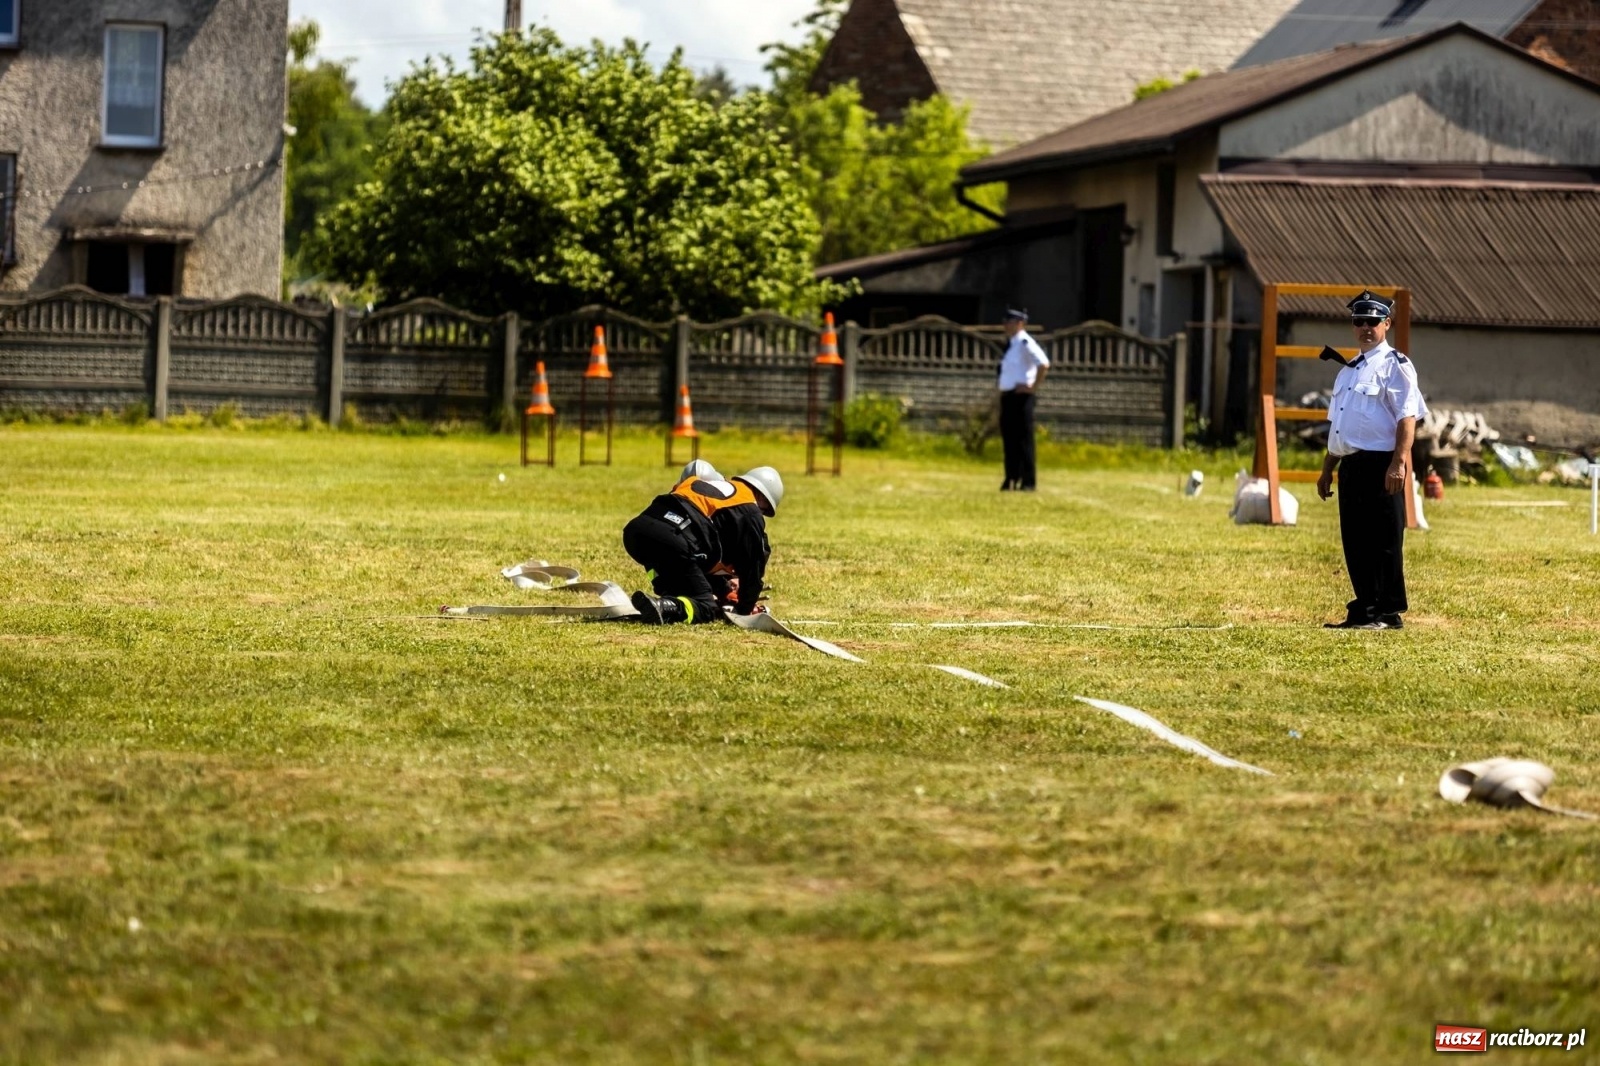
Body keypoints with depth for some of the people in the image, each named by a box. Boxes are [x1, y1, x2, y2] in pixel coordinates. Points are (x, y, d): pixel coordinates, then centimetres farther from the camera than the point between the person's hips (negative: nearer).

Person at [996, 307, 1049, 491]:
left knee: (1023, 439, -6)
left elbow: (1044, 363, -24)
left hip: (1021, 397, -9)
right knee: (1008, 439, 11)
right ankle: (1011, 479, 18)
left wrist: (1033, 386, -20)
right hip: (1007, 396, 9)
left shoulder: (1025, 344, -12)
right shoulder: (1010, 344, 16)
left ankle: (1027, 482, -4)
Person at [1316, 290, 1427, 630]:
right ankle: (1364, 610, 15)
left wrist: (1398, 462, -24)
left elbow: (1407, 417, -14)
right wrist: (1327, 469, 22)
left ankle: (1388, 612, -4)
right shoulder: (1348, 370, 21)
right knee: (1354, 542, 9)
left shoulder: (1394, 365, -5)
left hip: (1381, 465, -9)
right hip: (1351, 465, 9)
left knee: (1384, 541, -7)